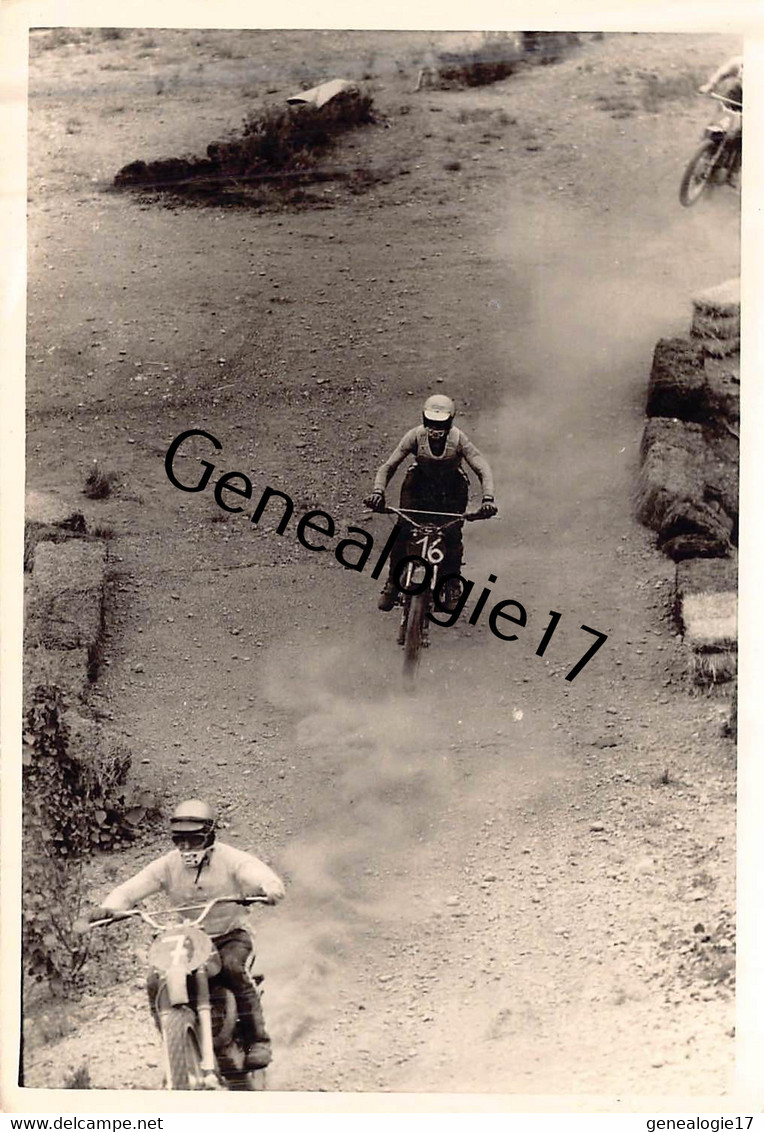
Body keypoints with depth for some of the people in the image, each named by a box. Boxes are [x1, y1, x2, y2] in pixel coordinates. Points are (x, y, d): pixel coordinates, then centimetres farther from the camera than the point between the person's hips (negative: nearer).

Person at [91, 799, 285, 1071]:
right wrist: (110, 906, -31)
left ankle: (257, 1039, -22)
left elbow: (264, 876, -26)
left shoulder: (230, 859, -10)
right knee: (156, 984, -17)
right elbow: (130, 888, -8)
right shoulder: (168, 864, -1)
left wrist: (268, 889, -52)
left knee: (233, 967, -34)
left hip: (229, 935, -3)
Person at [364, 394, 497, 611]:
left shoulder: (458, 439, -24)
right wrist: (378, 492, -38)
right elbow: (389, 465, -20)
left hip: (451, 489, -1)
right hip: (419, 484, 1)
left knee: (452, 535, -14)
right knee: (403, 531, -12)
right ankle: (393, 581, 5)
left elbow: (482, 468, -26)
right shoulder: (416, 435, -22)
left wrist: (488, 499, -43)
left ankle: (452, 587, 4)